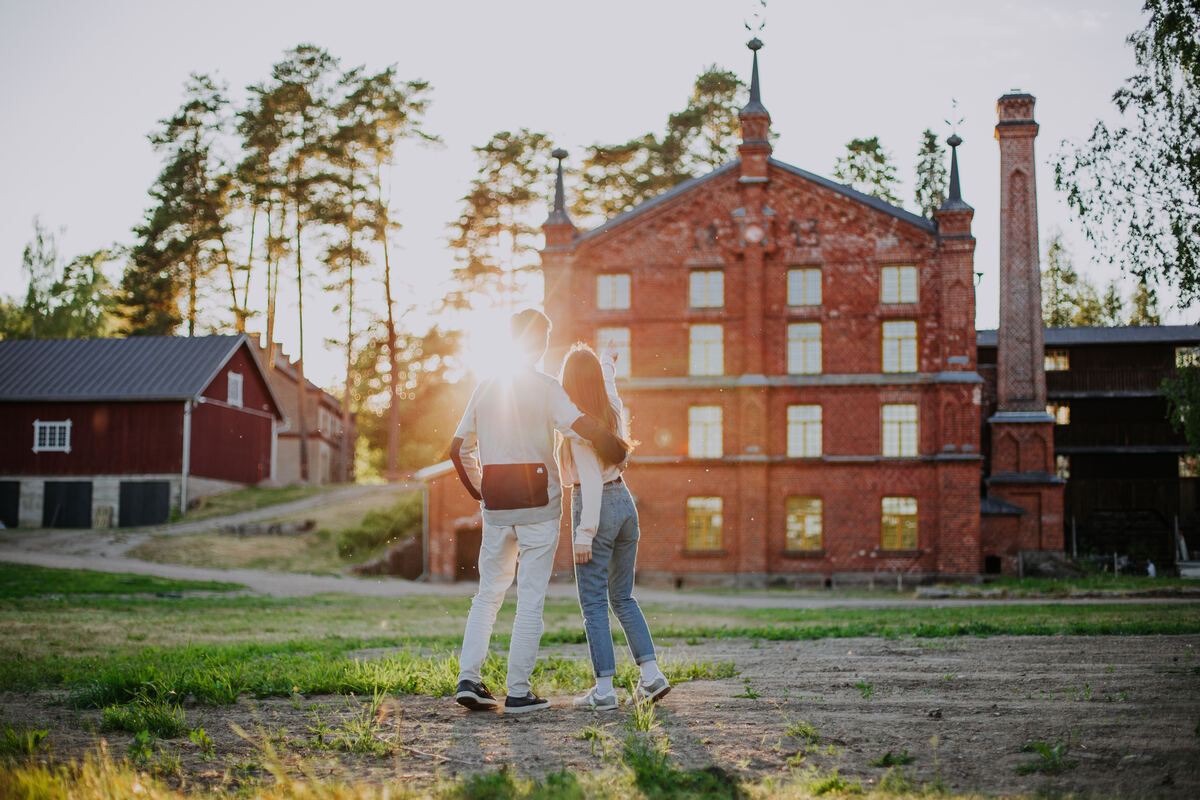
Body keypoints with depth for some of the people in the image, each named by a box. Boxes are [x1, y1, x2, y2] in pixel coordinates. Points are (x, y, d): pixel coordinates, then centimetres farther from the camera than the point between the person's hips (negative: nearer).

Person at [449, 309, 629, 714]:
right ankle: (518, 691, 1)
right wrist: (617, 451, -2)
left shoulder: (485, 387, 8)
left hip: (495, 506, 5)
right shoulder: (545, 387, -8)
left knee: (488, 593, 14)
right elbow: (584, 426, -20)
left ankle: (468, 678, 3)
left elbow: (459, 448, 12)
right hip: (538, 503, -5)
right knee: (531, 598, 1)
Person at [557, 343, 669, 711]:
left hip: (597, 507, -7)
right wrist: (608, 362, 52)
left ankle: (604, 689, -4)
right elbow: (608, 383, 32)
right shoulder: (612, 409, 7)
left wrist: (585, 532, -22)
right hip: (625, 503, 7)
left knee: (593, 602, -2)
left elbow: (592, 480, -20)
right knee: (622, 597, 17)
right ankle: (651, 673, 10)